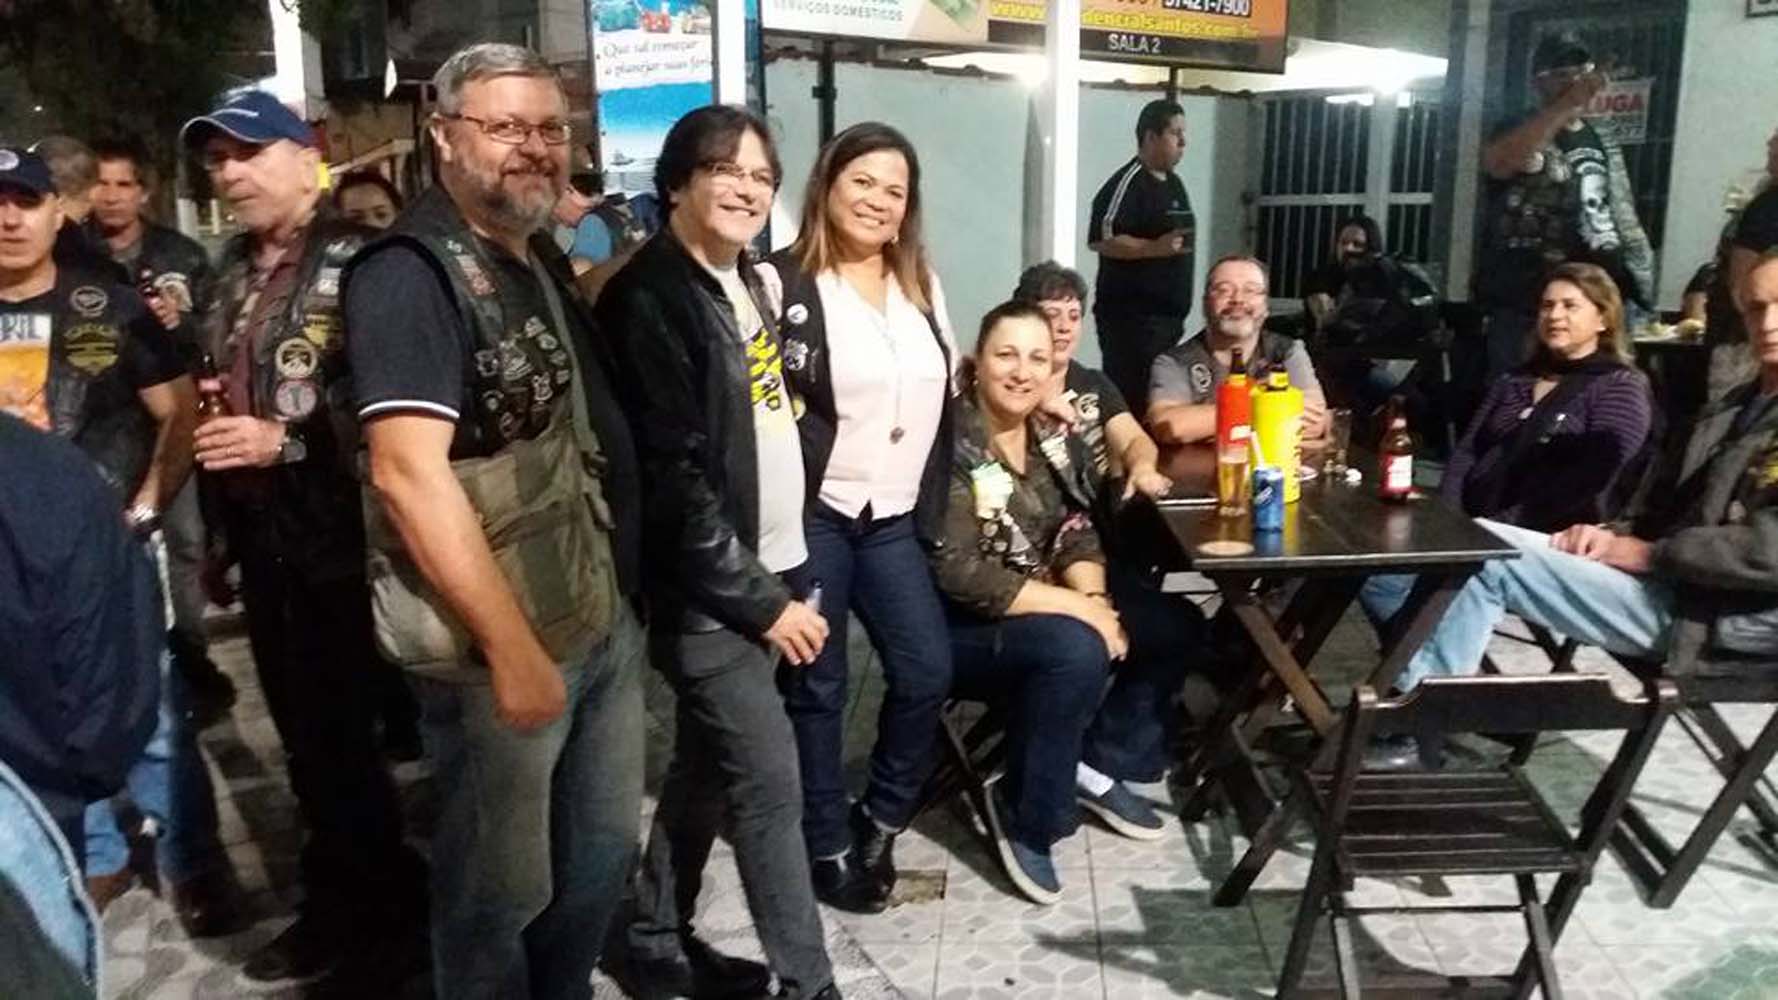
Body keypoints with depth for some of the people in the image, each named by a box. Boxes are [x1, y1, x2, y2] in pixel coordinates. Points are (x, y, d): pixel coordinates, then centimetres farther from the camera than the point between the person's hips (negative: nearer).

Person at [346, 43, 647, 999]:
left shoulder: (540, 258, 11)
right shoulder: (411, 272, -16)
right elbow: (410, 475, -25)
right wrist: (511, 647, -24)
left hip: (604, 617, 9)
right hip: (503, 639, -8)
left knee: (604, 850, 22)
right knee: (501, 887, 10)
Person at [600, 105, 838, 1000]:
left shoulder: (744, 282, 12)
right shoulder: (650, 298, -15)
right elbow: (672, 474, -20)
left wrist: (777, 575, 14)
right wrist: (758, 598, -18)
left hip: (761, 569, 9)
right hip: (707, 588, -9)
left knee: (707, 768, 17)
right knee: (769, 782, -4)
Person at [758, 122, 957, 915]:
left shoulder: (921, 283, 12)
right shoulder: (781, 283, -9)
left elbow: (946, 392, 19)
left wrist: (941, 503, 15)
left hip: (896, 517, 6)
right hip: (812, 515, -6)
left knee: (927, 671, 4)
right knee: (815, 685, 3)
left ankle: (879, 821, 27)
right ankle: (829, 847, 21)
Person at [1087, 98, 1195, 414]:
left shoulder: (1174, 183, 17)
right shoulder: (1126, 183, -12)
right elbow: (1099, 239, -21)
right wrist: (1154, 248, -31)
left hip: (1169, 314, 9)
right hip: (1132, 316, -9)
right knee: (1132, 399, -11)